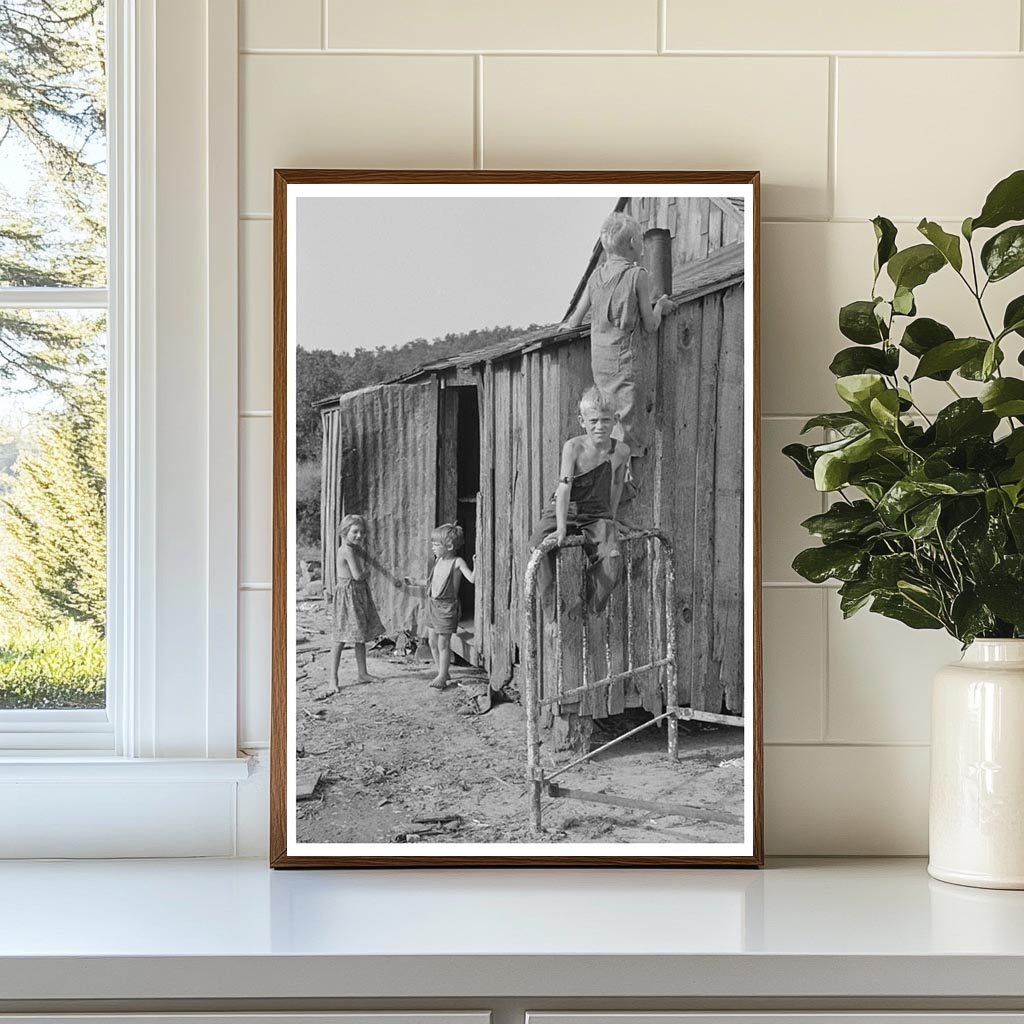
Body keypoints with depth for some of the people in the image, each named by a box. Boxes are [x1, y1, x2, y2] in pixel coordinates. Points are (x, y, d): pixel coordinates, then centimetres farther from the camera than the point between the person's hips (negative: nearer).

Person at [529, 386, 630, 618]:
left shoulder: (621, 451, -5)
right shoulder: (573, 447, -13)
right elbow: (564, 487, -21)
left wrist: (610, 520, 17)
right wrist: (561, 527, -29)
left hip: (598, 515, 2)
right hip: (563, 510, -2)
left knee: (612, 559, -25)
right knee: (540, 545, -29)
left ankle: (589, 608, -8)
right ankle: (551, 605, -17)